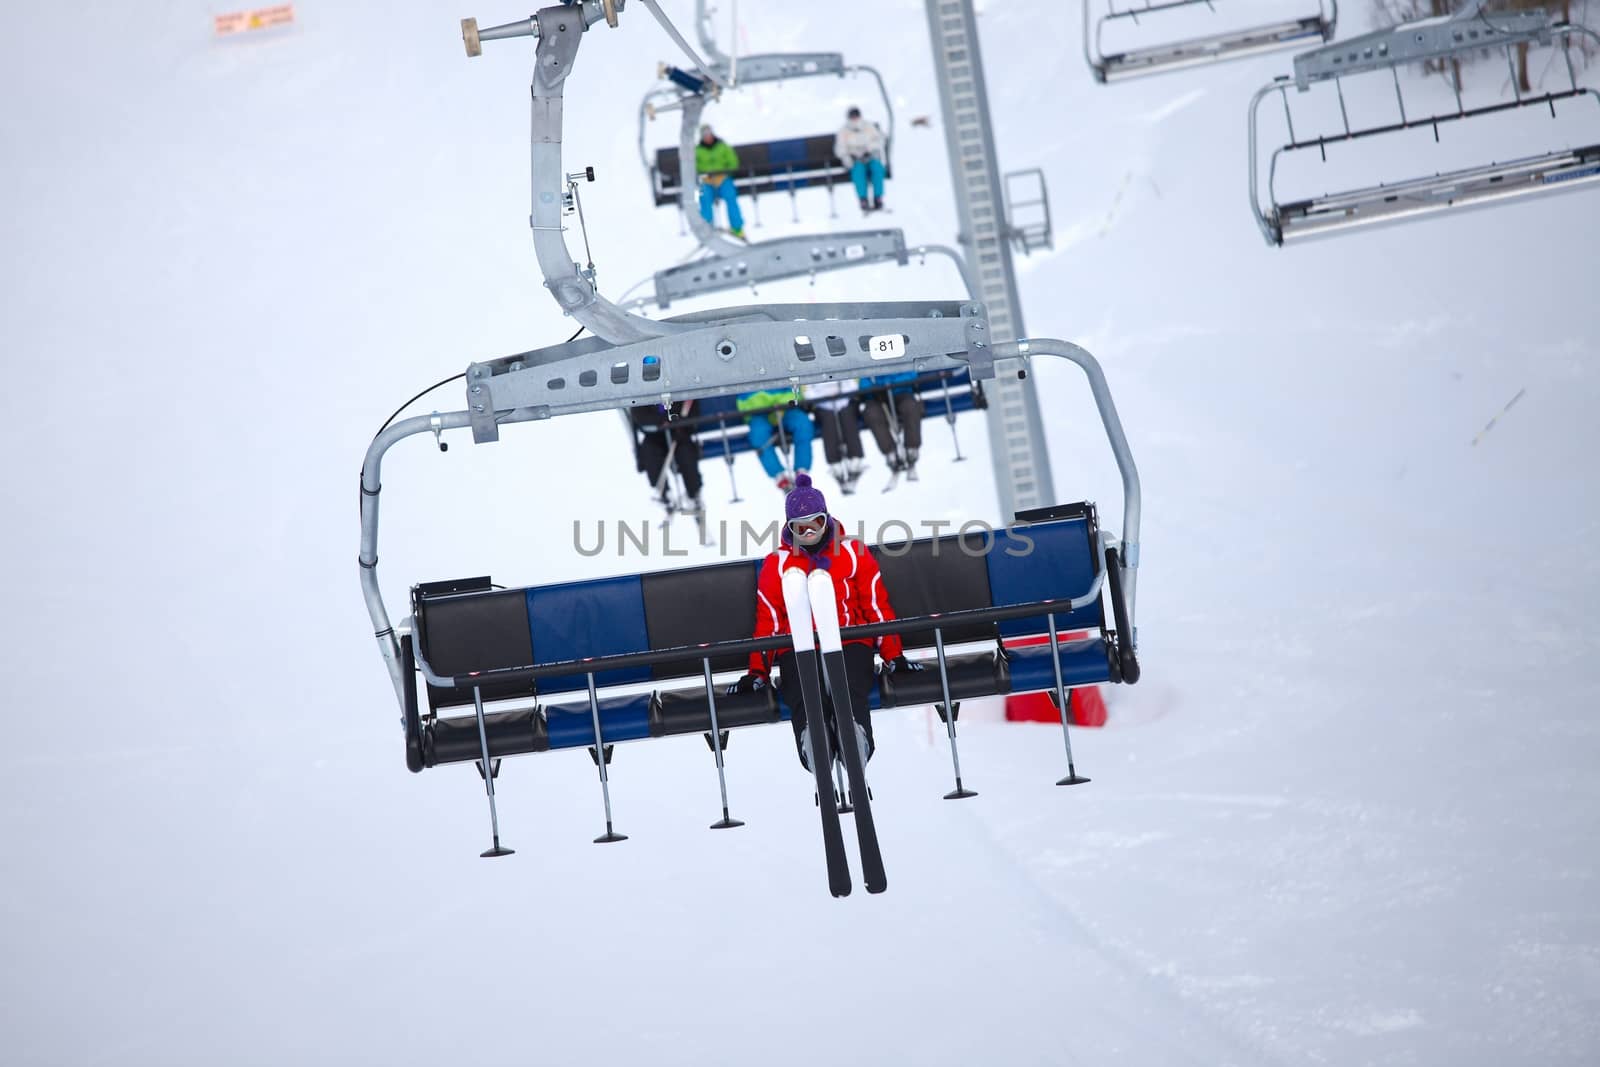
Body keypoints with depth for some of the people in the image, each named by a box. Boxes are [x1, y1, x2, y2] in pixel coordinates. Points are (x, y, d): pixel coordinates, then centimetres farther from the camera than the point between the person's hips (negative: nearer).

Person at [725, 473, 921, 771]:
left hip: (850, 644, 1)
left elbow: (877, 606, 15)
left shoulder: (853, 553, 13)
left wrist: (893, 656, 10)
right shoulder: (776, 563, 14)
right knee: (806, 700, -34)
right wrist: (758, 673, 13)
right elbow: (767, 620, 17)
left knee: (850, 694, -33)